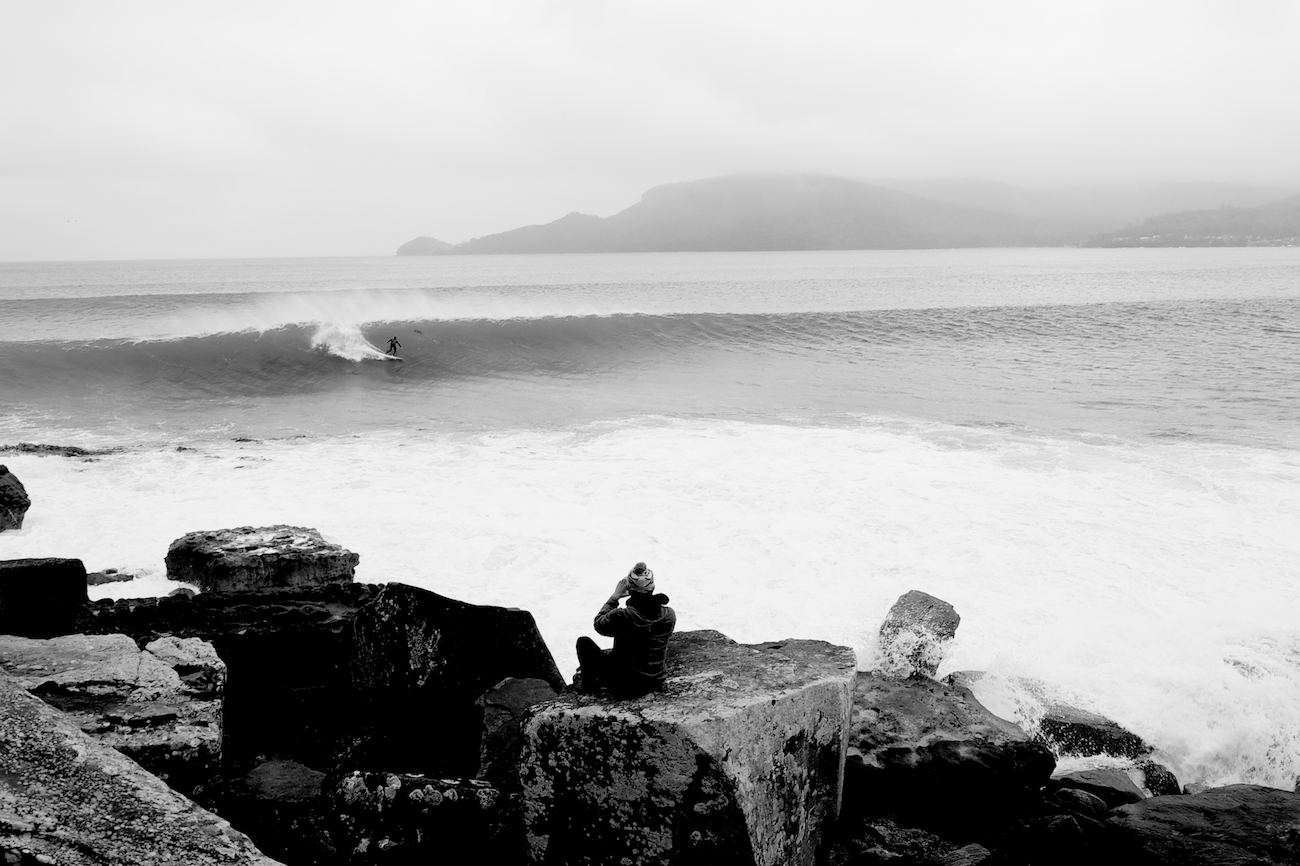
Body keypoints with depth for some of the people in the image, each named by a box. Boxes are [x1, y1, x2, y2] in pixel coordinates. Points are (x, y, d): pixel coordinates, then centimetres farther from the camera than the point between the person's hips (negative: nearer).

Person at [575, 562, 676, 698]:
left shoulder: (621, 617, -28)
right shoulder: (670, 615, -15)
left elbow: (599, 624, -5)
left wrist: (615, 597, 0)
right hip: (657, 682, 5)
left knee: (584, 642, 16)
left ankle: (588, 683, 33)